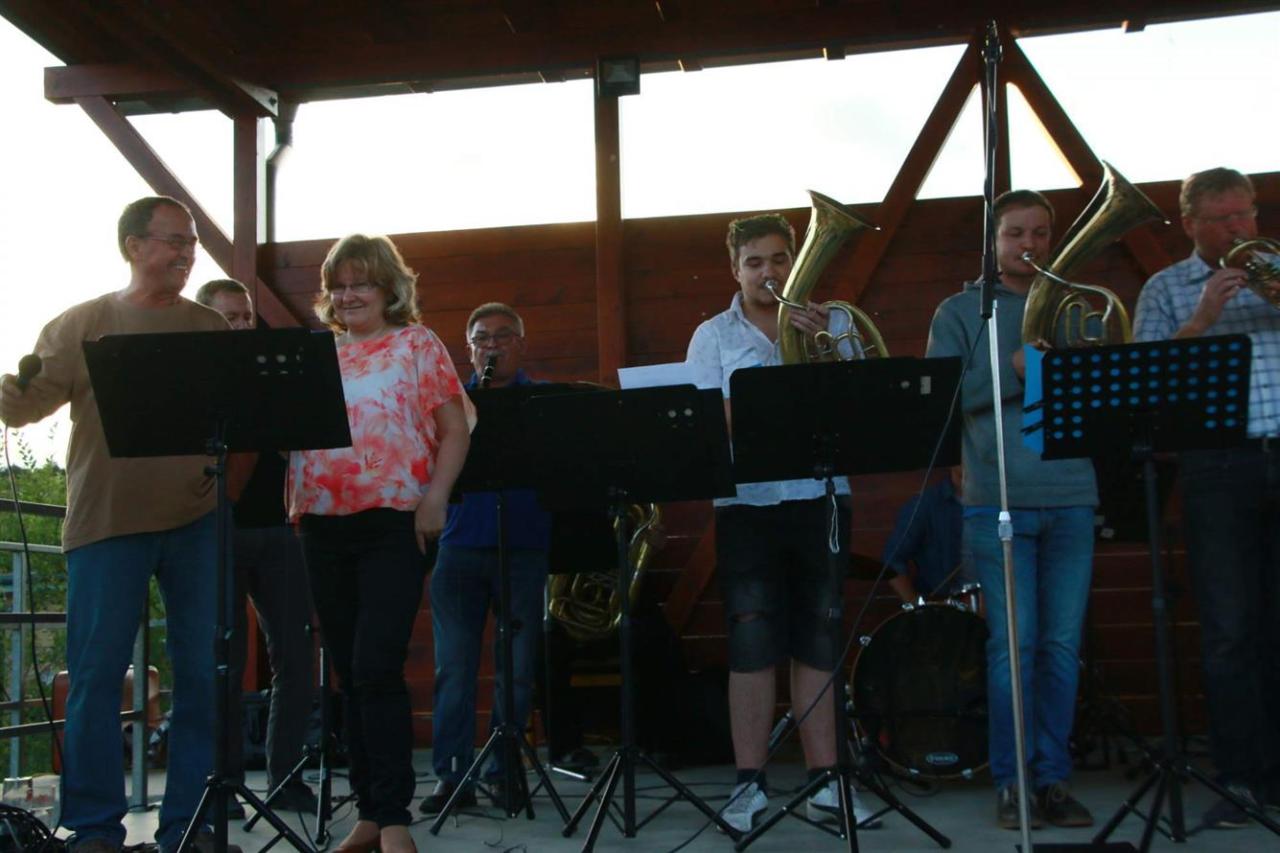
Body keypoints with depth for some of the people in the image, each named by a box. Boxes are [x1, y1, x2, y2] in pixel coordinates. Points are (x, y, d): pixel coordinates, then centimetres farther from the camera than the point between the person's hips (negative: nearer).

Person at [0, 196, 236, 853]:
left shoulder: (212, 330, 11)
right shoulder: (82, 325, 5)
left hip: (196, 522, 2)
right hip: (106, 524, -2)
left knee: (204, 674, 3)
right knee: (96, 675, 0)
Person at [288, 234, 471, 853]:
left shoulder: (417, 344, 5)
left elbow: (455, 430, 0)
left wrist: (435, 498, -13)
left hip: (394, 523, -5)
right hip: (323, 525, 5)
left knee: (377, 669, -12)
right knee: (349, 674, 9)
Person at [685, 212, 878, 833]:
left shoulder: (827, 324, 9)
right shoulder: (714, 335, 6)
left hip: (819, 498, 2)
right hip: (747, 503, -1)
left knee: (819, 642, 5)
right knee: (752, 645, -3)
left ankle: (823, 780, 12)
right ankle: (750, 783, 5)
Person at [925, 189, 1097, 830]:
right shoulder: (960, 312, 8)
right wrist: (1016, 368, -15)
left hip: (1070, 500, 3)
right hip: (997, 502, -3)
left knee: (1062, 647, 4)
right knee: (1013, 645, -2)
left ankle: (1054, 779, 14)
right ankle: (1009, 782, 8)